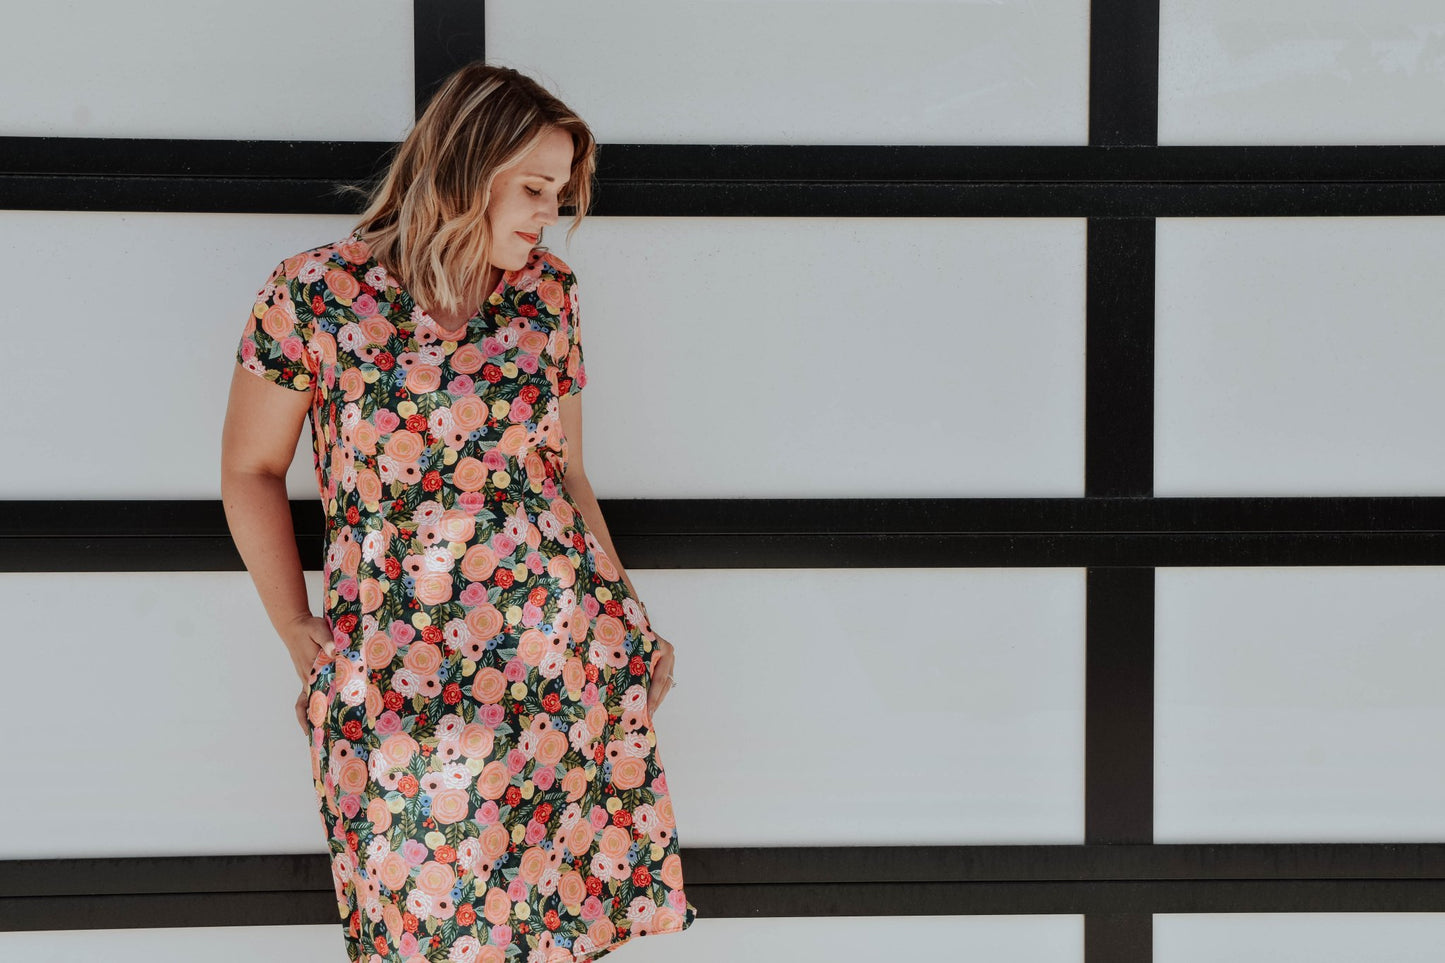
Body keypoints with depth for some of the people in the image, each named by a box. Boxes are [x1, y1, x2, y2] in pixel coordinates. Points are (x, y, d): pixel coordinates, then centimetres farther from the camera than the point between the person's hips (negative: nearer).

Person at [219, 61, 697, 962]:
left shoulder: (549, 292, 9)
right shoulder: (316, 293, -4)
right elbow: (251, 469, 5)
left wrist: (628, 618, 9)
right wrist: (297, 633, 0)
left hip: (569, 648, 3)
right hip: (395, 677, -3)